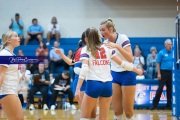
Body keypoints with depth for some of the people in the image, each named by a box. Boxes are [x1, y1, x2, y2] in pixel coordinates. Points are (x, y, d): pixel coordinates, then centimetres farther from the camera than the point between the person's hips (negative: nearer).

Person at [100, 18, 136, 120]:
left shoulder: (122, 38, -16)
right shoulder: (106, 42, 2)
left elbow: (130, 59, -28)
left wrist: (117, 46, -35)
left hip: (127, 75, -6)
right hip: (114, 75, 6)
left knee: (128, 111, -4)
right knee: (117, 110, 2)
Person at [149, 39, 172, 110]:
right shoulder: (161, 53, -4)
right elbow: (158, 63, -5)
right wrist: (159, 73, -12)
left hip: (171, 72, 4)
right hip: (163, 72, -4)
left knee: (170, 89, 8)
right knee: (160, 88, -6)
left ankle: (169, 105, 15)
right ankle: (154, 104, -2)